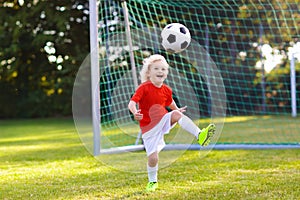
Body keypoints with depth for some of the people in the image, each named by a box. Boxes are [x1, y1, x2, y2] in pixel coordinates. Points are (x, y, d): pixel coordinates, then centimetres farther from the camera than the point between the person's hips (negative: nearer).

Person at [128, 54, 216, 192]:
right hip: (149, 128, -3)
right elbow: (132, 103, -26)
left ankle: (199, 135, -41)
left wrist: (177, 110, 16)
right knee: (152, 157, -7)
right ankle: (152, 182, 21)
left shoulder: (166, 90, 2)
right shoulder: (144, 88, -15)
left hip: (163, 122, 3)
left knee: (176, 114, -28)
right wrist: (135, 113, -44)